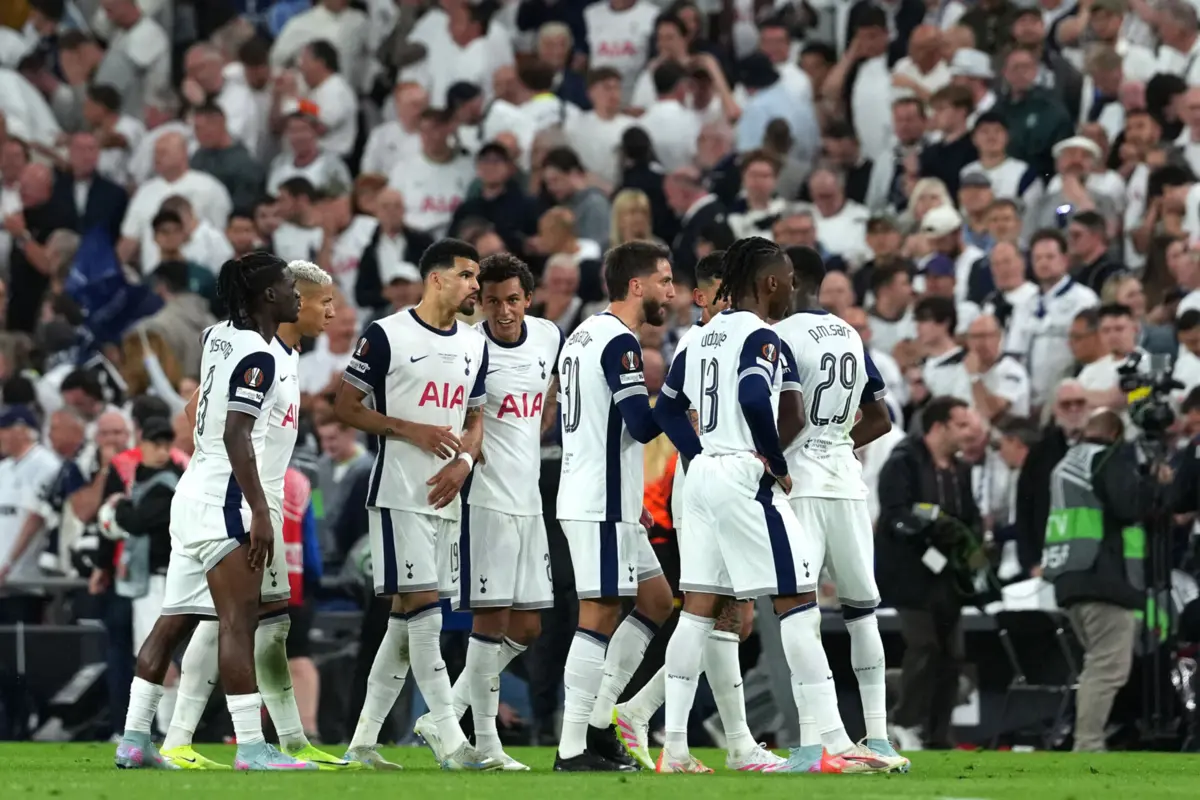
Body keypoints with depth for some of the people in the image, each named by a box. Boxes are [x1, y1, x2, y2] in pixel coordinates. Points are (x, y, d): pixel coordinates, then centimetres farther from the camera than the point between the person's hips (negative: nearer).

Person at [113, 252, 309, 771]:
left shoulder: (218, 338, 11)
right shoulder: (257, 356, -14)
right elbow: (236, 435, -22)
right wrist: (259, 512, -23)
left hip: (195, 495, 9)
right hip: (223, 500, -9)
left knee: (175, 620, 10)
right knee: (239, 621, -11)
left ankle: (134, 740, 10)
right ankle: (251, 746, -16)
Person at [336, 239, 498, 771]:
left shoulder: (474, 346, 13)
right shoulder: (386, 336, -8)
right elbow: (345, 406, -6)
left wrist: (463, 461, -1)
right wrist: (411, 431, -15)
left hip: (444, 495, 8)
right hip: (398, 493, -8)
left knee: (406, 617, 9)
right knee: (423, 607, -13)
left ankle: (363, 741, 16)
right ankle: (450, 742, -14)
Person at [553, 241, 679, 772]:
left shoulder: (583, 336, 17)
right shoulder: (619, 342, -14)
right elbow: (643, 425, -20)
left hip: (593, 499, 10)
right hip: (601, 505, -10)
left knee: (656, 600, 15)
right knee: (600, 615, -8)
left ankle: (597, 720, 14)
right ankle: (573, 750, -8)